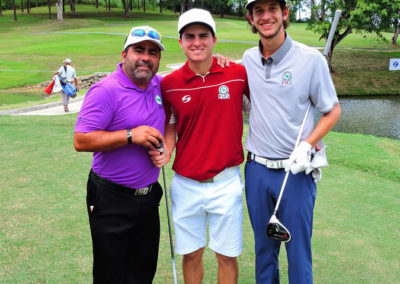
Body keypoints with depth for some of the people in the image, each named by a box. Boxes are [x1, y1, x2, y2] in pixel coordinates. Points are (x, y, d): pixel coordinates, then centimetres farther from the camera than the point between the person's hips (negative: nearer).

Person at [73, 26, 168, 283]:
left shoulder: (160, 85, 4)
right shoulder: (106, 91, -17)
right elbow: (81, 141, -21)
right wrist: (131, 136, -25)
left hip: (149, 194, 7)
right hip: (112, 201, -6)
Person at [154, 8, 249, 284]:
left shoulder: (238, 73, -7)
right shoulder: (169, 83, -3)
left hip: (226, 182, -1)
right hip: (186, 184, 1)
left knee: (227, 255, 11)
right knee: (191, 254, 15)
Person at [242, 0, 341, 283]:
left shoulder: (311, 58, -10)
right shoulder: (248, 59, 2)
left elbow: (333, 111, -2)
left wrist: (306, 146, -15)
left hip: (296, 171, -3)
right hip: (256, 168, 4)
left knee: (298, 250, 7)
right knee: (263, 248, 17)